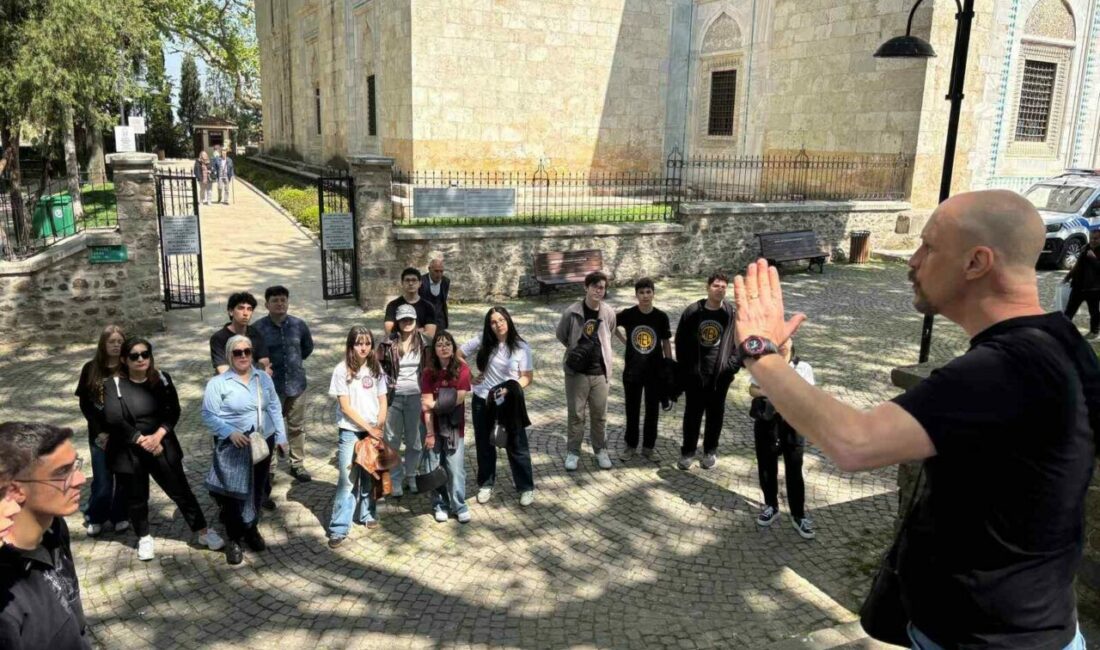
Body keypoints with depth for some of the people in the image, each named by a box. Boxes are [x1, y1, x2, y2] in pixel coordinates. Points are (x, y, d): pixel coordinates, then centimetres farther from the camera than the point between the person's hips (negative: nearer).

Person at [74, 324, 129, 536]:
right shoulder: (91, 369, -2)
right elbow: (84, 403, 1)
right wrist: (100, 432, -6)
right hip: (100, 435, 0)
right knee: (103, 482, 0)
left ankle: (120, 516, 26)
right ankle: (94, 517, 24)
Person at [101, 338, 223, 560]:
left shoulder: (162, 379, -1)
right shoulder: (113, 385, -8)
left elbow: (173, 412, -4)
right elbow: (114, 420, -17)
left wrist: (157, 436, -18)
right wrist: (143, 441, -18)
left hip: (162, 446, 1)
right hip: (129, 452, -1)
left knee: (181, 491, 7)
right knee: (137, 498, 14)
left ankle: (203, 532, 18)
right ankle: (144, 538, 34)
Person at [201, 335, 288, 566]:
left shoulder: (263, 378, 6)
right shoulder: (218, 383, -9)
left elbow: (275, 408, 10)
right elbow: (209, 415, -12)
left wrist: (281, 436, 7)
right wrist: (231, 432, -24)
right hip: (234, 448, -4)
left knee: (257, 490, 15)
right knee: (235, 493, -2)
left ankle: (251, 529, 35)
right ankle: (233, 540, 14)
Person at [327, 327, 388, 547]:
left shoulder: (376, 369, 3)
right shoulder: (342, 370, -10)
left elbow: (382, 401, 7)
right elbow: (345, 407, -10)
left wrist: (379, 426, -6)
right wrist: (368, 428, -11)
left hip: (373, 431, 4)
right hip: (350, 431, -4)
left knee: (370, 475, 12)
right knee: (348, 480, -5)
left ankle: (368, 514, 30)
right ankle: (338, 528, 2)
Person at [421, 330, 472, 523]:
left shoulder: (462, 369, -6)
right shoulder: (429, 372, -4)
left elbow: (459, 398, -13)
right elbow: (426, 404, -10)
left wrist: (435, 404, -10)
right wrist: (430, 433, -15)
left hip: (454, 426, -1)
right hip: (434, 426, 1)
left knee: (455, 469, 0)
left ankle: (459, 506, 11)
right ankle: (440, 505, 20)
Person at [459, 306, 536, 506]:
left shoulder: (521, 347, -8)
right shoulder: (482, 342, -4)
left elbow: (527, 377, -6)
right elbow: (457, 355, 6)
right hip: (482, 401, 2)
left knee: (517, 446, 4)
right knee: (484, 445, 15)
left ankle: (526, 488, 18)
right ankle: (485, 485, 32)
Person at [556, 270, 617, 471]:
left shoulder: (609, 313, -4)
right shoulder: (571, 312, -10)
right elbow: (560, 335, 5)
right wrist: (575, 349, 3)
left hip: (600, 372, 2)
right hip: (576, 372, -2)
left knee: (599, 415, 11)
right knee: (576, 414, 7)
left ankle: (600, 450, 28)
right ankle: (573, 452, 21)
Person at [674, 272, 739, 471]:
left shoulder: (732, 313, -4)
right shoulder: (692, 311, -4)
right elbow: (680, 340, 2)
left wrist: (731, 366, -7)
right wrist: (684, 367, -1)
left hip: (720, 375, 0)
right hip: (694, 374, 0)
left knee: (715, 414, 12)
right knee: (692, 414, 9)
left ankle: (710, 451, 28)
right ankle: (687, 451, 22)